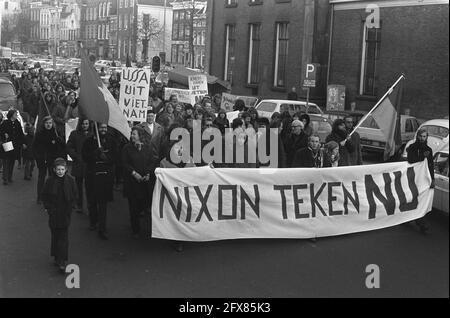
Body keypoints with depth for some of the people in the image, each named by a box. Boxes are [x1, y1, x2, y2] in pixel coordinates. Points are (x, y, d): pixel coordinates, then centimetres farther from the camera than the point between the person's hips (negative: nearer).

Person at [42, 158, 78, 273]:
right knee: (55, 235, 10)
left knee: (63, 237, -5)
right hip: (54, 213, 1)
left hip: (65, 213, -1)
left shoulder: (70, 180, -3)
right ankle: (57, 257, 25)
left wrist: (70, 207, -3)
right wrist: (47, 207, -4)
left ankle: (62, 262, -4)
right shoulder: (50, 181, -3)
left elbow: (74, 195, 5)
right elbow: (44, 195, 4)